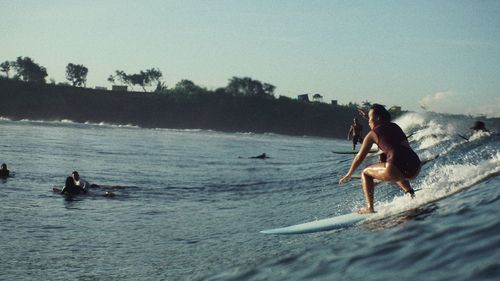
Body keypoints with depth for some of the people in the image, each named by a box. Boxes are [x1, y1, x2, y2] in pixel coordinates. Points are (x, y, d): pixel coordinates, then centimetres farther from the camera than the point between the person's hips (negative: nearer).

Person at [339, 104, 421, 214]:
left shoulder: (373, 134, 10)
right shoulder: (395, 127, 23)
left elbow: (360, 157, 18)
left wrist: (348, 175, 29)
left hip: (398, 167, -6)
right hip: (416, 168, 6)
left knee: (365, 173, 18)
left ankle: (370, 208, 7)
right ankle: (410, 193, 17)